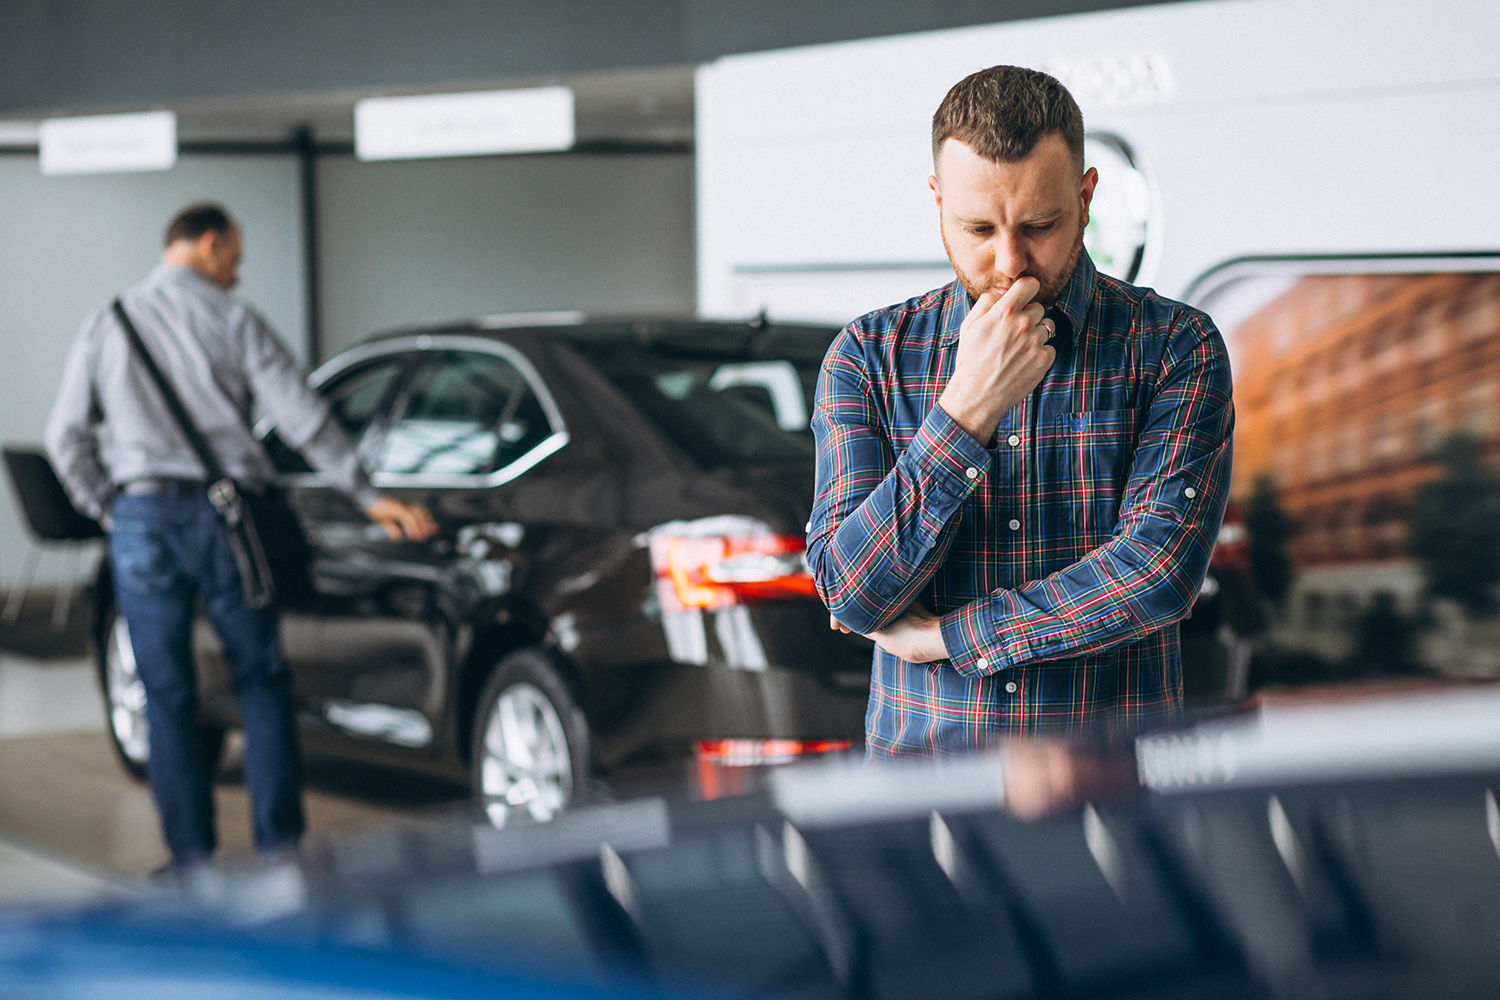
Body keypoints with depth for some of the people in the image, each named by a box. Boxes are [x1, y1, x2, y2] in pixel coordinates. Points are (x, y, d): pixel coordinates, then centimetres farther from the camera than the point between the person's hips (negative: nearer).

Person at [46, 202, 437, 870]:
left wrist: (107, 509, 12)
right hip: (224, 515, -1)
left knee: (167, 696, 7)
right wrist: (370, 497, -3)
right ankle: (279, 844, 8)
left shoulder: (107, 323, 9)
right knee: (261, 683, 9)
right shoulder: (232, 320, 2)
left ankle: (193, 861, 8)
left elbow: (66, 434, 4)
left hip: (141, 520, 2)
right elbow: (301, 418, -4)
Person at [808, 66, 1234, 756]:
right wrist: (967, 407, -15)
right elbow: (851, 595, -6)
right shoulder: (868, 356, 4)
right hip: (918, 755, 1)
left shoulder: (1175, 346, 0)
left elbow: (1160, 570, -12)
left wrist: (945, 635, -8)